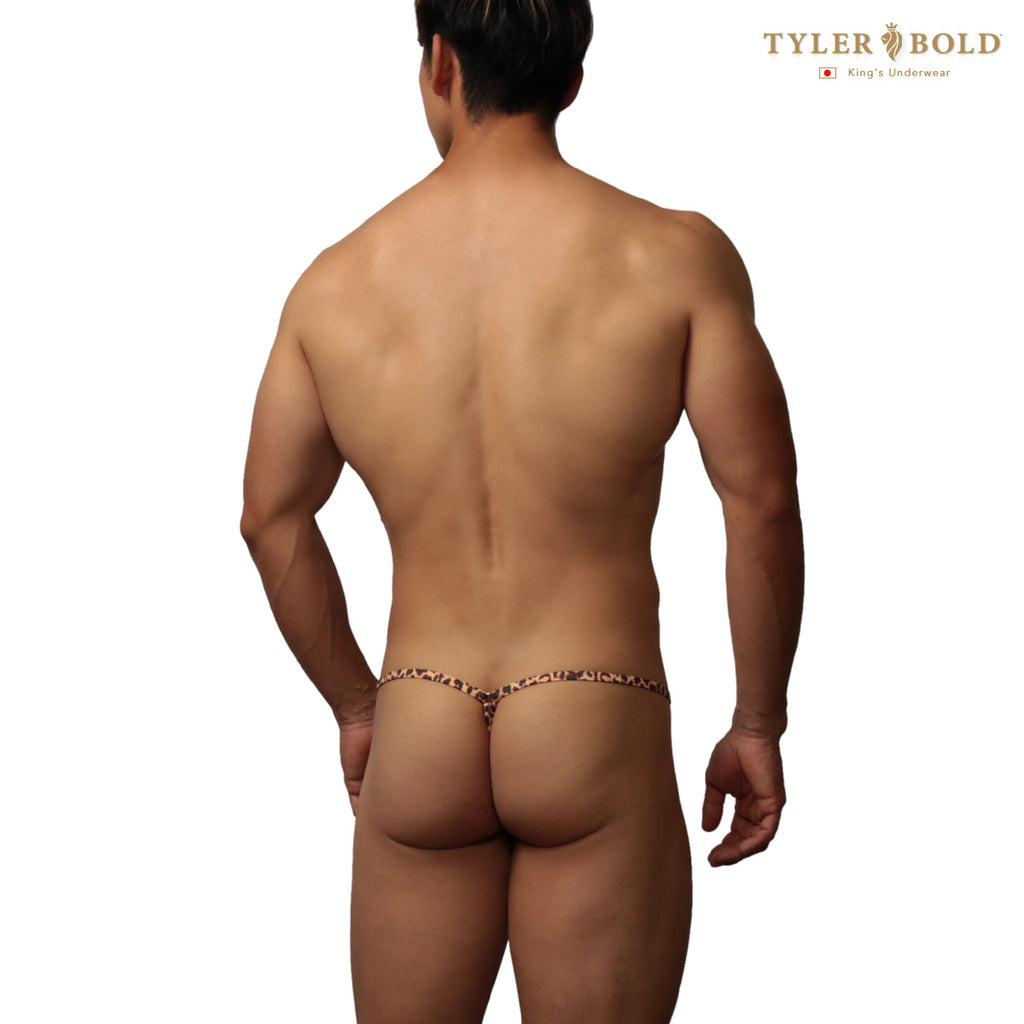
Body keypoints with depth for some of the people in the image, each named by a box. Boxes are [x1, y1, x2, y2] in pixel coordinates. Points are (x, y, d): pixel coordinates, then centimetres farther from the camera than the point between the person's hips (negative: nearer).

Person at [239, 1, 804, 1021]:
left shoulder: (335, 279, 2)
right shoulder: (674, 256, -6)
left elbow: (272, 519, 8)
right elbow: (762, 501, -6)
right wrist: (758, 726, 5)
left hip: (415, 743, 3)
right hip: (597, 742, -2)